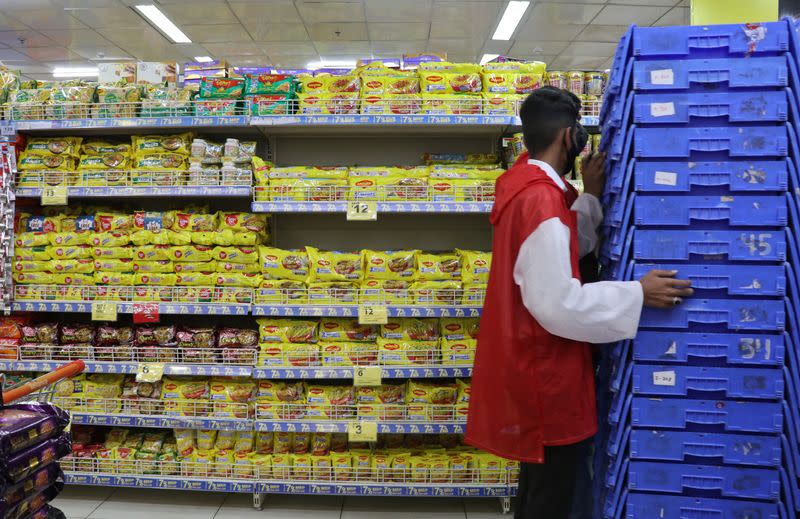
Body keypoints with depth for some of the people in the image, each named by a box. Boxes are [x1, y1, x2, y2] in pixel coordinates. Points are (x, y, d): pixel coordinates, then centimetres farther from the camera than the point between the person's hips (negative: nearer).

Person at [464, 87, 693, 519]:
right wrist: (638, 294, -21)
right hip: (546, 373, -10)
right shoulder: (542, 200, -25)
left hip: (531, 362, 10)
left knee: (538, 480, 26)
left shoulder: (527, 186, 6)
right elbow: (558, 304, -28)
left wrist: (590, 196, 7)